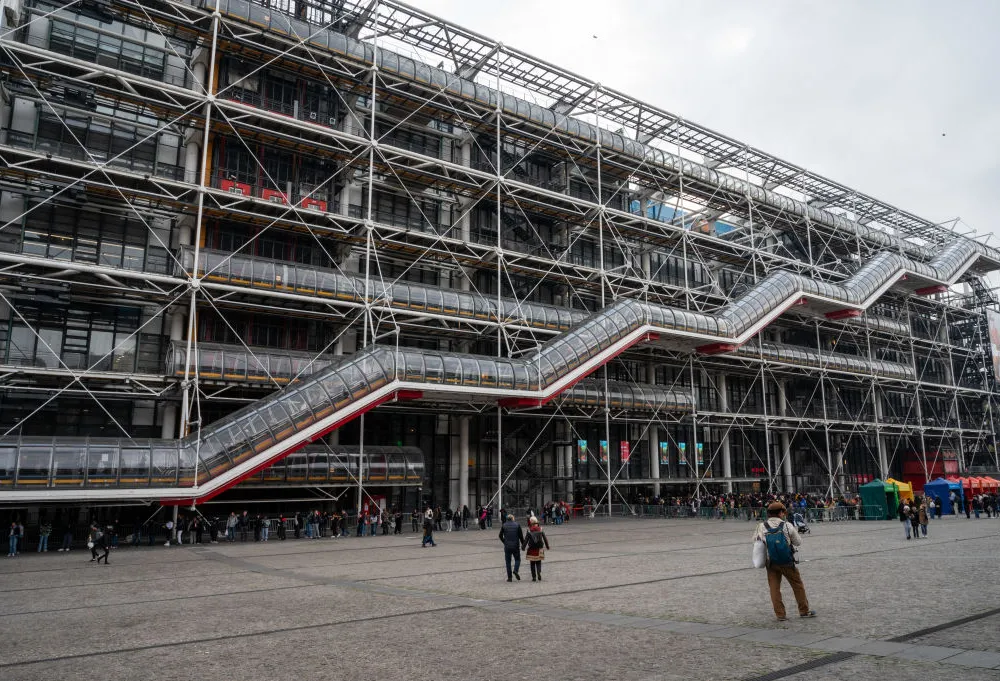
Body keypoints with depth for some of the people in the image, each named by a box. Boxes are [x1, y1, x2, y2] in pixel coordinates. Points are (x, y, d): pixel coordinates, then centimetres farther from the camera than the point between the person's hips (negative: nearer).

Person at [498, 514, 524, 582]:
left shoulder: (503, 525, 3)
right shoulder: (517, 525, 0)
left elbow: (500, 536, 4)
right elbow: (521, 536, -2)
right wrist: (523, 544, 8)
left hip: (507, 546, 1)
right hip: (516, 546, -1)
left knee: (508, 561, 8)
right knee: (517, 559, 13)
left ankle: (510, 577, 4)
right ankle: (515, 570, -12)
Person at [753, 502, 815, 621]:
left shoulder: (761, 527, -7)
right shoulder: (787, 526, -12)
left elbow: (755, 540, 6)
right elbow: (798, 542, -1)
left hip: (771, 563, 1)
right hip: (787, 562, -1)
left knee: (774, 588, 10)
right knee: (798, 585, 16)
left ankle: (780, 614, 11)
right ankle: (804, 611, 26)